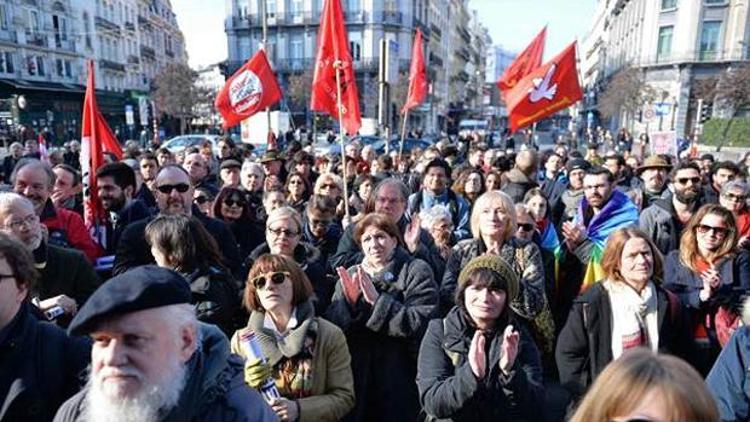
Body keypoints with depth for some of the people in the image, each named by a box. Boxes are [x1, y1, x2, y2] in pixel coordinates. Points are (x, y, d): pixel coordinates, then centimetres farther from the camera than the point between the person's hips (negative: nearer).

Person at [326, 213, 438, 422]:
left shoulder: (416, 271, -5)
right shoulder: (350, 275, 8)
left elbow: (420, 323, -17)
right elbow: (331, 326, 0)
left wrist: (377, 300, -22)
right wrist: (349, 302, -17)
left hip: (400, 379, -3)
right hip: (357, 378, 3)